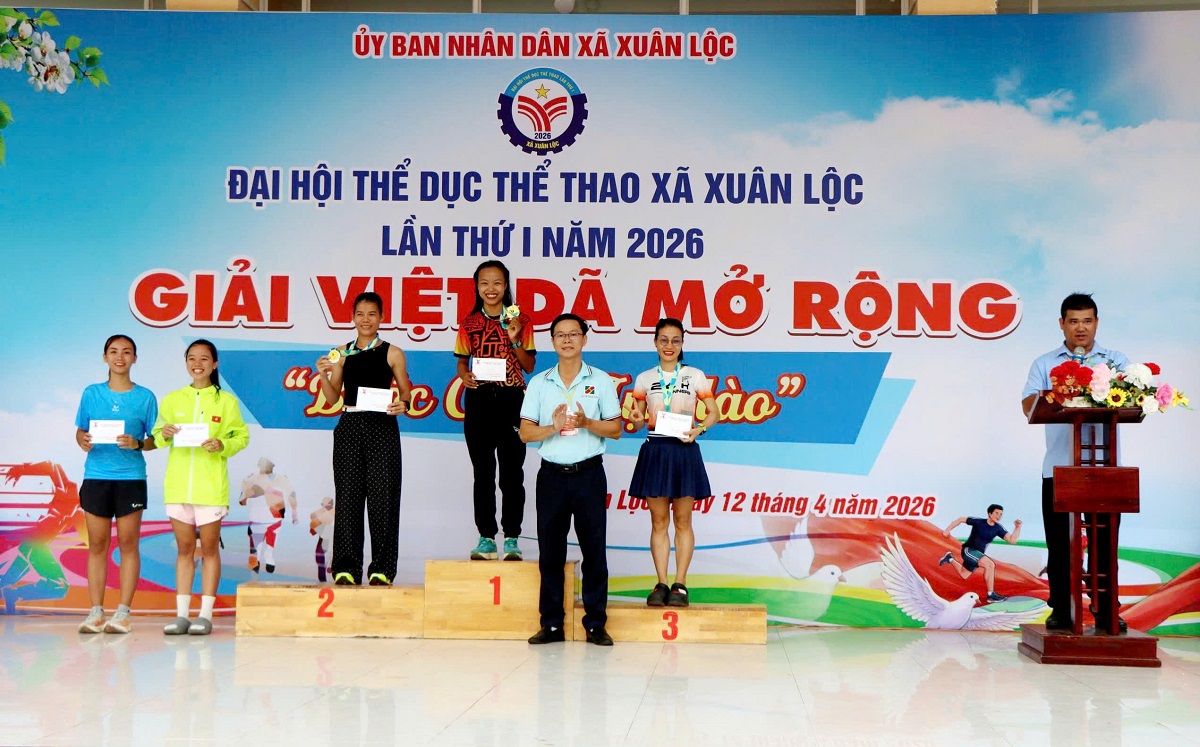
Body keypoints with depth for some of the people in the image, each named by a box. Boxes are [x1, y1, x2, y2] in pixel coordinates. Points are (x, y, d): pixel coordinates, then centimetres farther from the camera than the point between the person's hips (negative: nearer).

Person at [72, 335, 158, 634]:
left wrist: (137, 443, -16)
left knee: (128, 543, 1)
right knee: (97, 544, 3)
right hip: (96, 476, 1)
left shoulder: (145, 396, 3)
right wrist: (82, 440, -12)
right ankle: (96, 611, 8)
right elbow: (80, 430, 10)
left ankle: (123, 612, 5)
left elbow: (154, 439, 4)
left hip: (131, 477, -1)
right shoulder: (91, 393, 8)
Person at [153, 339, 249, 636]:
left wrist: (223, 445, -17)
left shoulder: (226, 401, 3)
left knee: (209, 547, 2)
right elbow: (157, 436, 12)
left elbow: (242, 436, 1)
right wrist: (164, 434, -10)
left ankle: (206, 614, 6)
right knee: (184, 548, 7)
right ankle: (181, 614, 11)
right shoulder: (172, 399, 10)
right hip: (178, 484, 3)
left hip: (211, 486, -3)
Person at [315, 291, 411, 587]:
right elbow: (333, 397, 8)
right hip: (349, 428, 2)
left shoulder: (392, 353, 4)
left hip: (382, 428, -2)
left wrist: (402, 404, -15)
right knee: (348, 496, 2)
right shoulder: (342, 353, 9)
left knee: (382, 496, -2)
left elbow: (406, 393, 6)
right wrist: (323, 375, -9)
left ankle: (382, 568, 6)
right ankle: (346, 567, 10)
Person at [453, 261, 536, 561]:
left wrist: (515, 341, -12)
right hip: (479, 399, 2)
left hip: (511, 399, -2)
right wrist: (464, 374, -9)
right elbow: (462, 360, 12)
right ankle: (486, 538, 11)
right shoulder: (469, 323, 9)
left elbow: (529, 366, 4)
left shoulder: (520, 321, 4)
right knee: (482, 472, 5)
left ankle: (511, 538, 5)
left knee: (512, 471, -1)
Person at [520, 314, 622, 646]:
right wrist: (553, 427, -15)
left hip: (589, 473, -1)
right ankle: (551, 624, 11)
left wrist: (586, 423, -15)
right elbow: (525, 432, 4)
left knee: (594, 549, 0)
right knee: (550, 551, 3)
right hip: (552, 474, 1)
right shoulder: (539, 383, 9)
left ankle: (596, 624, 7)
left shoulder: (601, 381, 5)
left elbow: (615, 429, 3)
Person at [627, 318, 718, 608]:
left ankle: (680, 584, 7)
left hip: (684, 452, -1)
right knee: (658, 521, 3)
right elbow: (637, 419, 10)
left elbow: (713, 413, 4)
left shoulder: (695, 376, 3)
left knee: (682, 521, 2)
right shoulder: (644, 379, 8)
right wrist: (635, 419, -13)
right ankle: (661, 584, 7)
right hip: (654, 451, 2)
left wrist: (698, 429, -15)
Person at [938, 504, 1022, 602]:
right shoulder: (978, 521, -17)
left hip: (978, 554, 7)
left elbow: (1012, 540, -15)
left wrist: (1018, 527, -27)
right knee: (990, 565, -28)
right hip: (968, 550, -7)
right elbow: (961, 519, -7)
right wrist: (947, 530, -9)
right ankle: (991, 595, -24)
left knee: (964, 575, 25)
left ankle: (950, 558, 47)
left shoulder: (998, 528, -7)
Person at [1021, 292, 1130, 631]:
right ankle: (1060, 609, 10)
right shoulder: (1045, 364, 11)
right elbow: (1028, 405, -3)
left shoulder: (1116, 360, 13)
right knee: (1059, 542, 2)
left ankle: (1106, 610, 11)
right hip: (1058, 467, 0)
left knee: (1103, 541, 2)